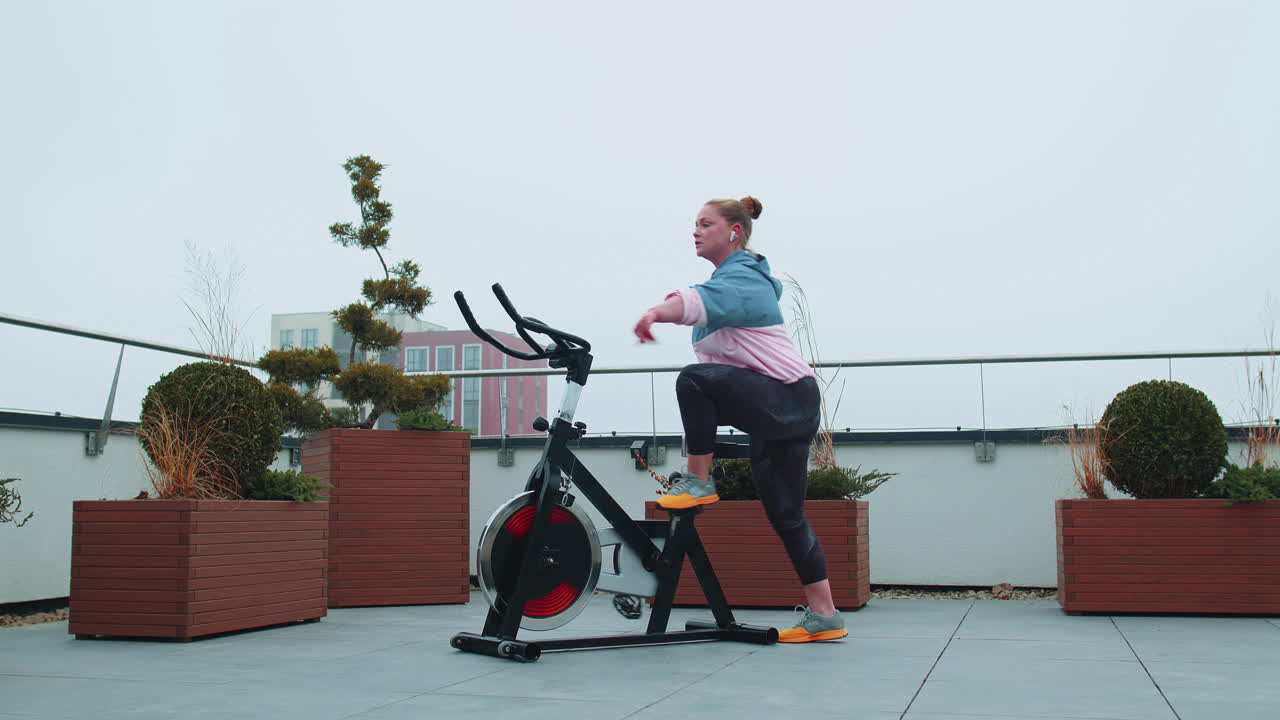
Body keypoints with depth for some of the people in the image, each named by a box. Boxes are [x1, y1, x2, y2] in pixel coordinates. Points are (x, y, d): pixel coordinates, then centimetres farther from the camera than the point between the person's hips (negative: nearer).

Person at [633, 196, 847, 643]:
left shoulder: (740, 278, -11)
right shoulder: (739, 275, 20)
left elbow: (708, 299, -35)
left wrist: (656, 313, -53)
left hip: (785, 399, -11)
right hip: (774, 409, 11)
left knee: (695, 379, -28)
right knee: (785, 515, 8)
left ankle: (698, 481, -15)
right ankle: (824, 616, 11)